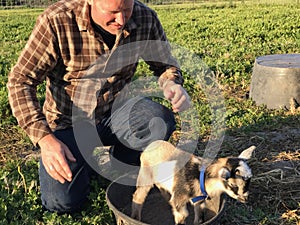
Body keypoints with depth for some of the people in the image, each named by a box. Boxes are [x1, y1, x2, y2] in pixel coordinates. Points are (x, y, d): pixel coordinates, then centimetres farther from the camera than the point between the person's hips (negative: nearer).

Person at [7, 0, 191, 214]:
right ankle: (84, 159, 17)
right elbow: (20, 81, -17)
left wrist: (172, 84, -22)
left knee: (161, 121, -30)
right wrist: (44, 138, -28)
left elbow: (165, 64, 4)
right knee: (62, 201, -18)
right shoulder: (57, 20, -22)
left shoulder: (146, 18, -13)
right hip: (70, 120, -2)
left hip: (116, 109, 2)